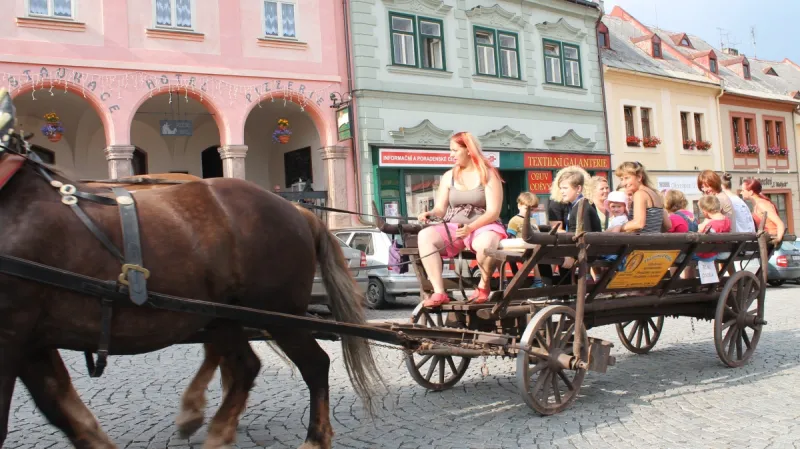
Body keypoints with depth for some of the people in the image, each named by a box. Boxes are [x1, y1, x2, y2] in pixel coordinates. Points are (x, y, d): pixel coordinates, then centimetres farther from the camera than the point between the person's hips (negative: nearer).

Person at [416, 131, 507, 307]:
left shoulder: (488, 175, -3)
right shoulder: (448, 176, 11)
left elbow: (493, 212, -11)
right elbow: (440, 208, 8)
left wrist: (470, 227, -27)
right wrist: (430, 213, -17)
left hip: (484, 227, -4)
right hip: (454, 228, 4)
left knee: (486, 244, -41)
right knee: (425, 236, -26)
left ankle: (484, 286, -10)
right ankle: (439, 292, -30)